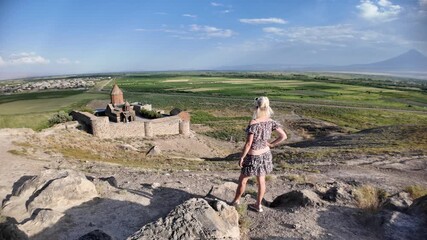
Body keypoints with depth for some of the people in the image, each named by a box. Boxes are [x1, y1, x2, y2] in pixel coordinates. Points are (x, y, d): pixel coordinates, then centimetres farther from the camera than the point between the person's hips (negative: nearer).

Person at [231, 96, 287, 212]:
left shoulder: (253, 123, -25)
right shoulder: (270, 122, -7)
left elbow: (248, 143, -23)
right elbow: (284, 136, -4)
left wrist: (241, 157, -12)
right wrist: (271, 144, 2)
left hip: (253, 157, -6)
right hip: (265, 155, 6)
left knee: (242, 180, 16)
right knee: (261, 181, 18)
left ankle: (236, 200, 36)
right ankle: (258, 205, 32)